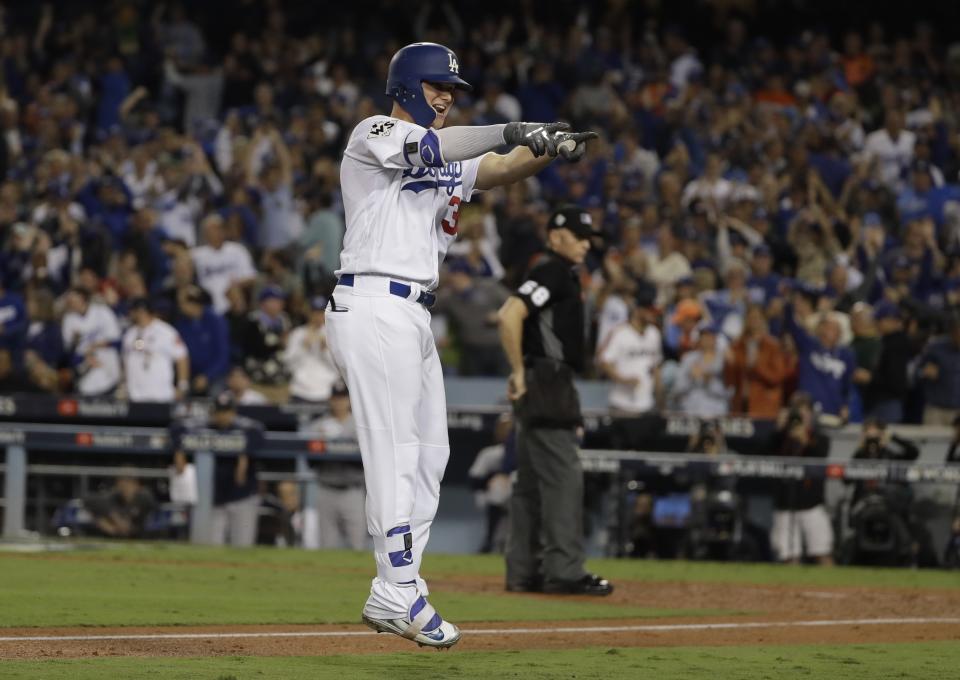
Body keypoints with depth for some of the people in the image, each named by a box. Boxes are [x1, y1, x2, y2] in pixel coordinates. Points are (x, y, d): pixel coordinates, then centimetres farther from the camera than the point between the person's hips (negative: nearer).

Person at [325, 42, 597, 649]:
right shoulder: (373, 134, -2)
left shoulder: (445, 166, 22)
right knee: (395, 453, -12)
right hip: (374, 308, -9)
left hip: (414, 318, 9)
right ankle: (403, 595, -12)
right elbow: (426, 146, -21)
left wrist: (548, 150, -13)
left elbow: (498, 170, 7)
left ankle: (389, 598, 11)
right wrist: (512, 132, -28)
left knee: (431, 455, 8)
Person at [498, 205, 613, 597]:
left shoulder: (563, 275, 19)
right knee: (563, 476, -12)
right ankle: (564, 571, -15)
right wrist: (520, 372, -19)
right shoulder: (551, 272, -11)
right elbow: (509, 317, -24)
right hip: (546, 385, -11)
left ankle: (524, 572, 13)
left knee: (533, 481, 10)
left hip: (550, 386, 11)